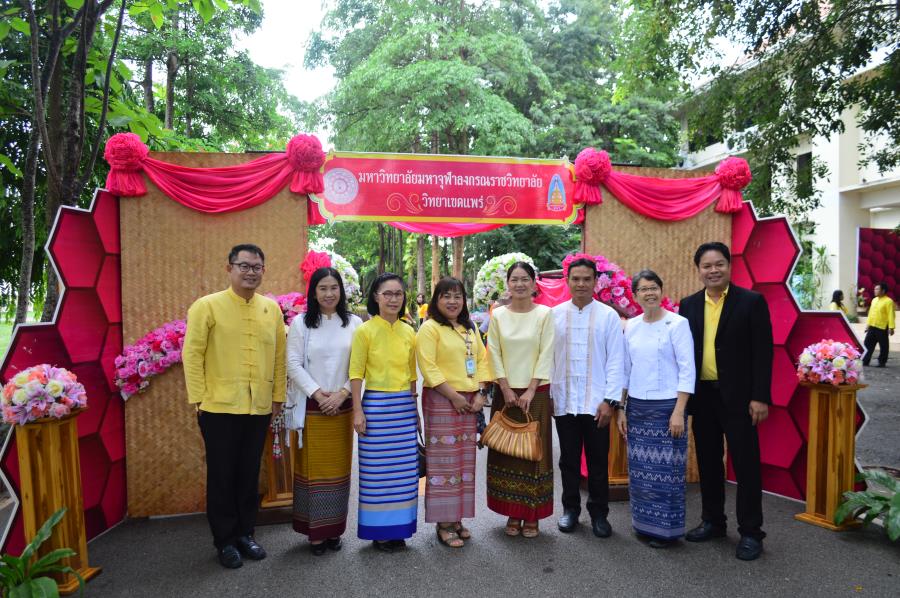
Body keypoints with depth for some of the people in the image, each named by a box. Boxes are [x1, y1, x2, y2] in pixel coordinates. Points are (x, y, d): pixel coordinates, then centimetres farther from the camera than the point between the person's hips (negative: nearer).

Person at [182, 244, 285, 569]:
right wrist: (199, 399, -8)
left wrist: (278, 396, 10)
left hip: (259, 408, 4)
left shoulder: (272, 308, 6)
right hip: (220, 407, -3)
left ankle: (245, 533, 30)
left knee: (250, 474, 14)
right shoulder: (206, 306, -6)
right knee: (222, 476, 9)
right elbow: (192, 355, -6)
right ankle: (225, 540, 24)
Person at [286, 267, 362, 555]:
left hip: (342, 406, 2)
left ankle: (334, 529, 22)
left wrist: (341, 393, -9)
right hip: (311, 407, -1)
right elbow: (293, 364, -4)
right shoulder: (301, 322, 0)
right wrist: (317, 393, -12)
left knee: (338, 467, 8)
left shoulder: (354, 323, 3)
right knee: (313, 468, 3)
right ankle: (315, 531, 15)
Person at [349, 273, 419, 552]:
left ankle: (399, 528, 23)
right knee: (377, 470, 3)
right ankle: (379, 531, 18)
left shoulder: (409, 332, 7)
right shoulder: (365, 331, -6)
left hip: (404, 406, 4)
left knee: (404, 469, 9)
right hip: (376, 405, -4)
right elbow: (356, 373, -6)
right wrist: (358, 411, -10)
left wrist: (414, 408, 14)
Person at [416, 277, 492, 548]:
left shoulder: (470, 329, 15)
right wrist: (453, 396, -17)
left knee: (464, 460, 11)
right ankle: (443, 523, 8)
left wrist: (480, 395, -1)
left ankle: (456, 518, 22)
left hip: (469, 401, 7)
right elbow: (428, 367, -15)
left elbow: (482, 360, 12)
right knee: (443, 460, -2)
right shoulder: (430, 328, -7)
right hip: (441, 400, -7)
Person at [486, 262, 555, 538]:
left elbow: (546, 355, -5)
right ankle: (513, 513, 17)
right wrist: (506, 389, -6)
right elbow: (494, 354, 2)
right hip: (506, 393, 2)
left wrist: (530, 391, -11)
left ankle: (532, 515, 14)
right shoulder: (498, 315, 4)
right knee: (506, 451, 5)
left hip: (536, 393, -2)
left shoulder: (545, 314, -2)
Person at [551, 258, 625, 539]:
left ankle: (599, 513, 25)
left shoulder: (608, 315, -3)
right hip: (563, 401, 1)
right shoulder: (555, 314, 2)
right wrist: (546, 394, 2)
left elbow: (615, 361, -4)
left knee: (598, 461, 9)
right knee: (568, 459, 13)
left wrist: (610, 400, -8)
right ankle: (571, 508, 29)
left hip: (596, 402, -1)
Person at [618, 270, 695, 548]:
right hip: (637, 407, 5)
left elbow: (687, 370, -10)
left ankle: (667, 529, 17)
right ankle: (644, 523, 25)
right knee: (639, 468, 9)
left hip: (666, 406, -5)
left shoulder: (678, 323, -7)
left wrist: (679, 411, -15)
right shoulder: (630, 326, 7)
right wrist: (621, 409, 10)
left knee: (666, 469, 2)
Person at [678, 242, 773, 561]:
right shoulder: (689, 305, 6)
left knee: (746, 463, 3)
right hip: (702, 395, 4)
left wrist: (760, 397, -13)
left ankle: (751, 532, 16)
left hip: (737, 396, -4)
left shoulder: (752, 301, -5)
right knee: (708, 462, 14)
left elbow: (763, 352, -7)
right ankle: (712, 521, 28)